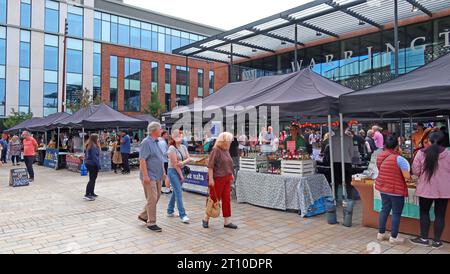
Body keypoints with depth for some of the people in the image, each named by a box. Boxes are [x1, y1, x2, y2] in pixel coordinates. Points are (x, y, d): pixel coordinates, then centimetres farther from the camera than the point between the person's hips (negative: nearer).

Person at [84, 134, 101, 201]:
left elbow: (86, 155, 19)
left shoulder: (88, 146, 12)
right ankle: (87, 195, -10)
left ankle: (91, 193, 25)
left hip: (88, 163, 10)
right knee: (92, 180, -7)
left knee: (92, 179, 17)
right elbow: (94, 157, -22)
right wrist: (98, 165, -18)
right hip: (93, 164, -10)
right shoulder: (94, 146, -18)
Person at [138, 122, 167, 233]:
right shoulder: (146, 142, -14)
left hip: (157, 176, 9)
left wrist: (163, 172, 20)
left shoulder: (156, 142, 14)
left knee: (156, 197, 15)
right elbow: (142, 160, -20)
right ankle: (151, 223, 6)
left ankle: (144, 215, 31)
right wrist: (145, 176, -23)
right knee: (152, 199, -4)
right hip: (149, 176, -9)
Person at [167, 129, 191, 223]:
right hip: (173, 171, -7)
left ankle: (170, 211, 30)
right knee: (179, 193, -10)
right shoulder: (172, 148, -13)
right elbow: (175, 163, -16)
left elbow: (188, 159, 3)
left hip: (181, 171, 7)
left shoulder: (184, 147, 8)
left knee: (176, 192, 15)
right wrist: (181, 176, -13)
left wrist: (183, 162, -19)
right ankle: (183, 215, -8)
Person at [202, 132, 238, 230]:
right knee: (214, 199, 4)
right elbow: (210, 165, -17)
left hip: (227, 179, 8)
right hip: (217, 179, -8)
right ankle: (206, 219, 22)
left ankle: (227, 221, 17)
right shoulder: (216, 150, -14)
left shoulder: (226, 150, 10)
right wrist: (210, 178, -20)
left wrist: (231, 174, 19)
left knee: (227, 200, 8)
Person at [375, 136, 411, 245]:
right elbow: (407, 177, -18)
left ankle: (381, 233, 26)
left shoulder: (380, 157, 0)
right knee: (396, 213, 7)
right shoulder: (399, 159, -19)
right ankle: (394, 237, 15)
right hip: (396, 190, -6)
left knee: (384, 210, 18)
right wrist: (409, 176, 3)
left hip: (383, 188, 6)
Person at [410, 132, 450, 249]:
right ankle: (437, 240, 17)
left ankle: (424, 238, 20)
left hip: (426, 188, -1)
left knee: (424, 212, 14)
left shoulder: (421, 153, -7)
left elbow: (415, 171, -5)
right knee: (440, 214, 11)